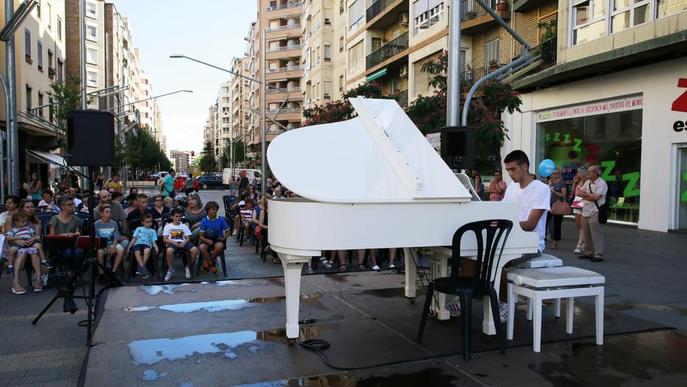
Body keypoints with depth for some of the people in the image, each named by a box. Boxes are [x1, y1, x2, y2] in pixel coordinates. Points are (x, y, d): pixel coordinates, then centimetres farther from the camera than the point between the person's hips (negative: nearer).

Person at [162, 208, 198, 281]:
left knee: (194, 249, -29)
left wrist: (184, 242, -11)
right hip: (172, 243, -2)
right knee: (169, 250, -40)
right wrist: (173, 242, -12)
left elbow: (188, 238, 12)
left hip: (183, 243, 2)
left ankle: (188, 267, -4)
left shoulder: (184, 226, 19)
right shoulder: (168, 226, 13)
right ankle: (170, 269, -15)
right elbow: (165, 239, 6)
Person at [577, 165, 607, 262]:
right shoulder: (587, 182, 15)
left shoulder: (602, 183, -9)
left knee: (596, 235, -5)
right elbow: (579, 193, 8)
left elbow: (596, 197, -18)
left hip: (594, 212, -8)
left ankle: (598, 255, 0)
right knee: (586, 234, 13)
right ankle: (588, 252, 23)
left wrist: (585, 194, -3)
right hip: (585, 211, 8)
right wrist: (590, 196, -8)